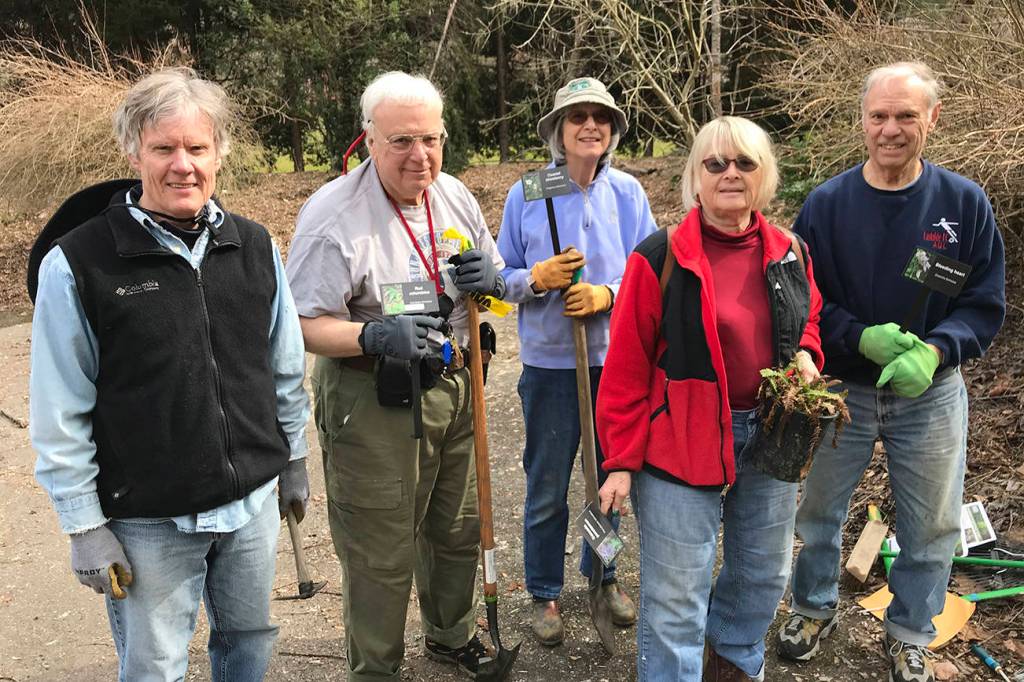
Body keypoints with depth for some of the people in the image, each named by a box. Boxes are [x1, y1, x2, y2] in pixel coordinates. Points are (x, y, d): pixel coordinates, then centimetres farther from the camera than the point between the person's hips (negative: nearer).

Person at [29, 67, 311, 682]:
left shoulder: (255, 247, 0)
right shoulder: (77, 263, -13)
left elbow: (286, 367, 9)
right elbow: (62, 414, -9)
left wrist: (294, 459, 14)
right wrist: (85, 527, -7)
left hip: (254, 501, 4)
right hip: (147, 521, -3)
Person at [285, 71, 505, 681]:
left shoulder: (454, 195, 4)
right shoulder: (333, 214, -17)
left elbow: (496, 280, 16)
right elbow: (304, 325, -16)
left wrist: (490, 278, -9)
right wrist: (375, 336, -34)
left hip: (454, 386, 7)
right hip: (374, 401, -6)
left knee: (458, 528, 21)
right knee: (380, 553, 3)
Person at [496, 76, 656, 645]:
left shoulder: (628, 192, 0)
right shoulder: (526, 194, -3)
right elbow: (502, 277, 2)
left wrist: (608, 294, -16)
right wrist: (536, 279, -19)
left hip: (617, 358, 2)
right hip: (550, 363, -2)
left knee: (611, 476, 16)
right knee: (548, 487, 7)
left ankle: (603, 573, 39)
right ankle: (546, 593, 26)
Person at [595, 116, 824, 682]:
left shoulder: (790, 253, 3)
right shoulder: (659, 259, -12)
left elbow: (809, 321, 21)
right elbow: (626, 369, -10)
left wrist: (806, 354, -3)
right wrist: (621, 462, -11)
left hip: (770, 438, 6)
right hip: (681, 442, -5)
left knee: (764, 573, 23)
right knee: (675, 599, 1)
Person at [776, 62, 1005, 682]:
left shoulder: (965, 203, -8)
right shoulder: (826, 204, -8)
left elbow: (987, 304, -5)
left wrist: (933, 351, -23)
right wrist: (862, 338, -22)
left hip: (931, 394, 0)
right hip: (841, 390, 0)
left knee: (932, 526, 13)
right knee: (820, 512, 15)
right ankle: (815, 610, 41)